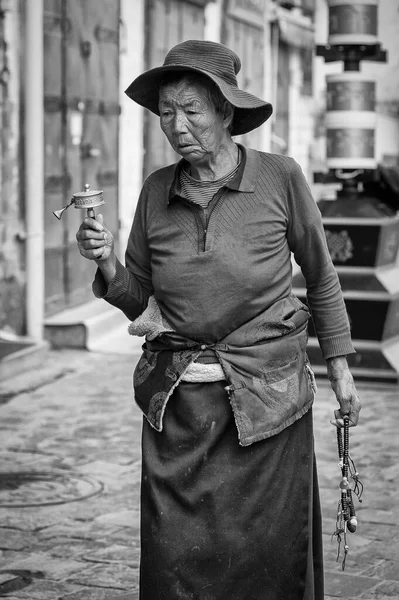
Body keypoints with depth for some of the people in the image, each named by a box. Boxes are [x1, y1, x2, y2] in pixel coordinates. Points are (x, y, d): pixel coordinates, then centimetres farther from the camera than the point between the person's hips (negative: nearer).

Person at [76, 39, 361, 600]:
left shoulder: (280, 177, -5)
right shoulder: (157, 191, 3)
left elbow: (321, 279, 7)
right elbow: (138, 299, 10)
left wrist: (340, 367, 9)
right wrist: (107, 263, -10)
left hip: (265, 394, -2)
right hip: (176, 399, 2)